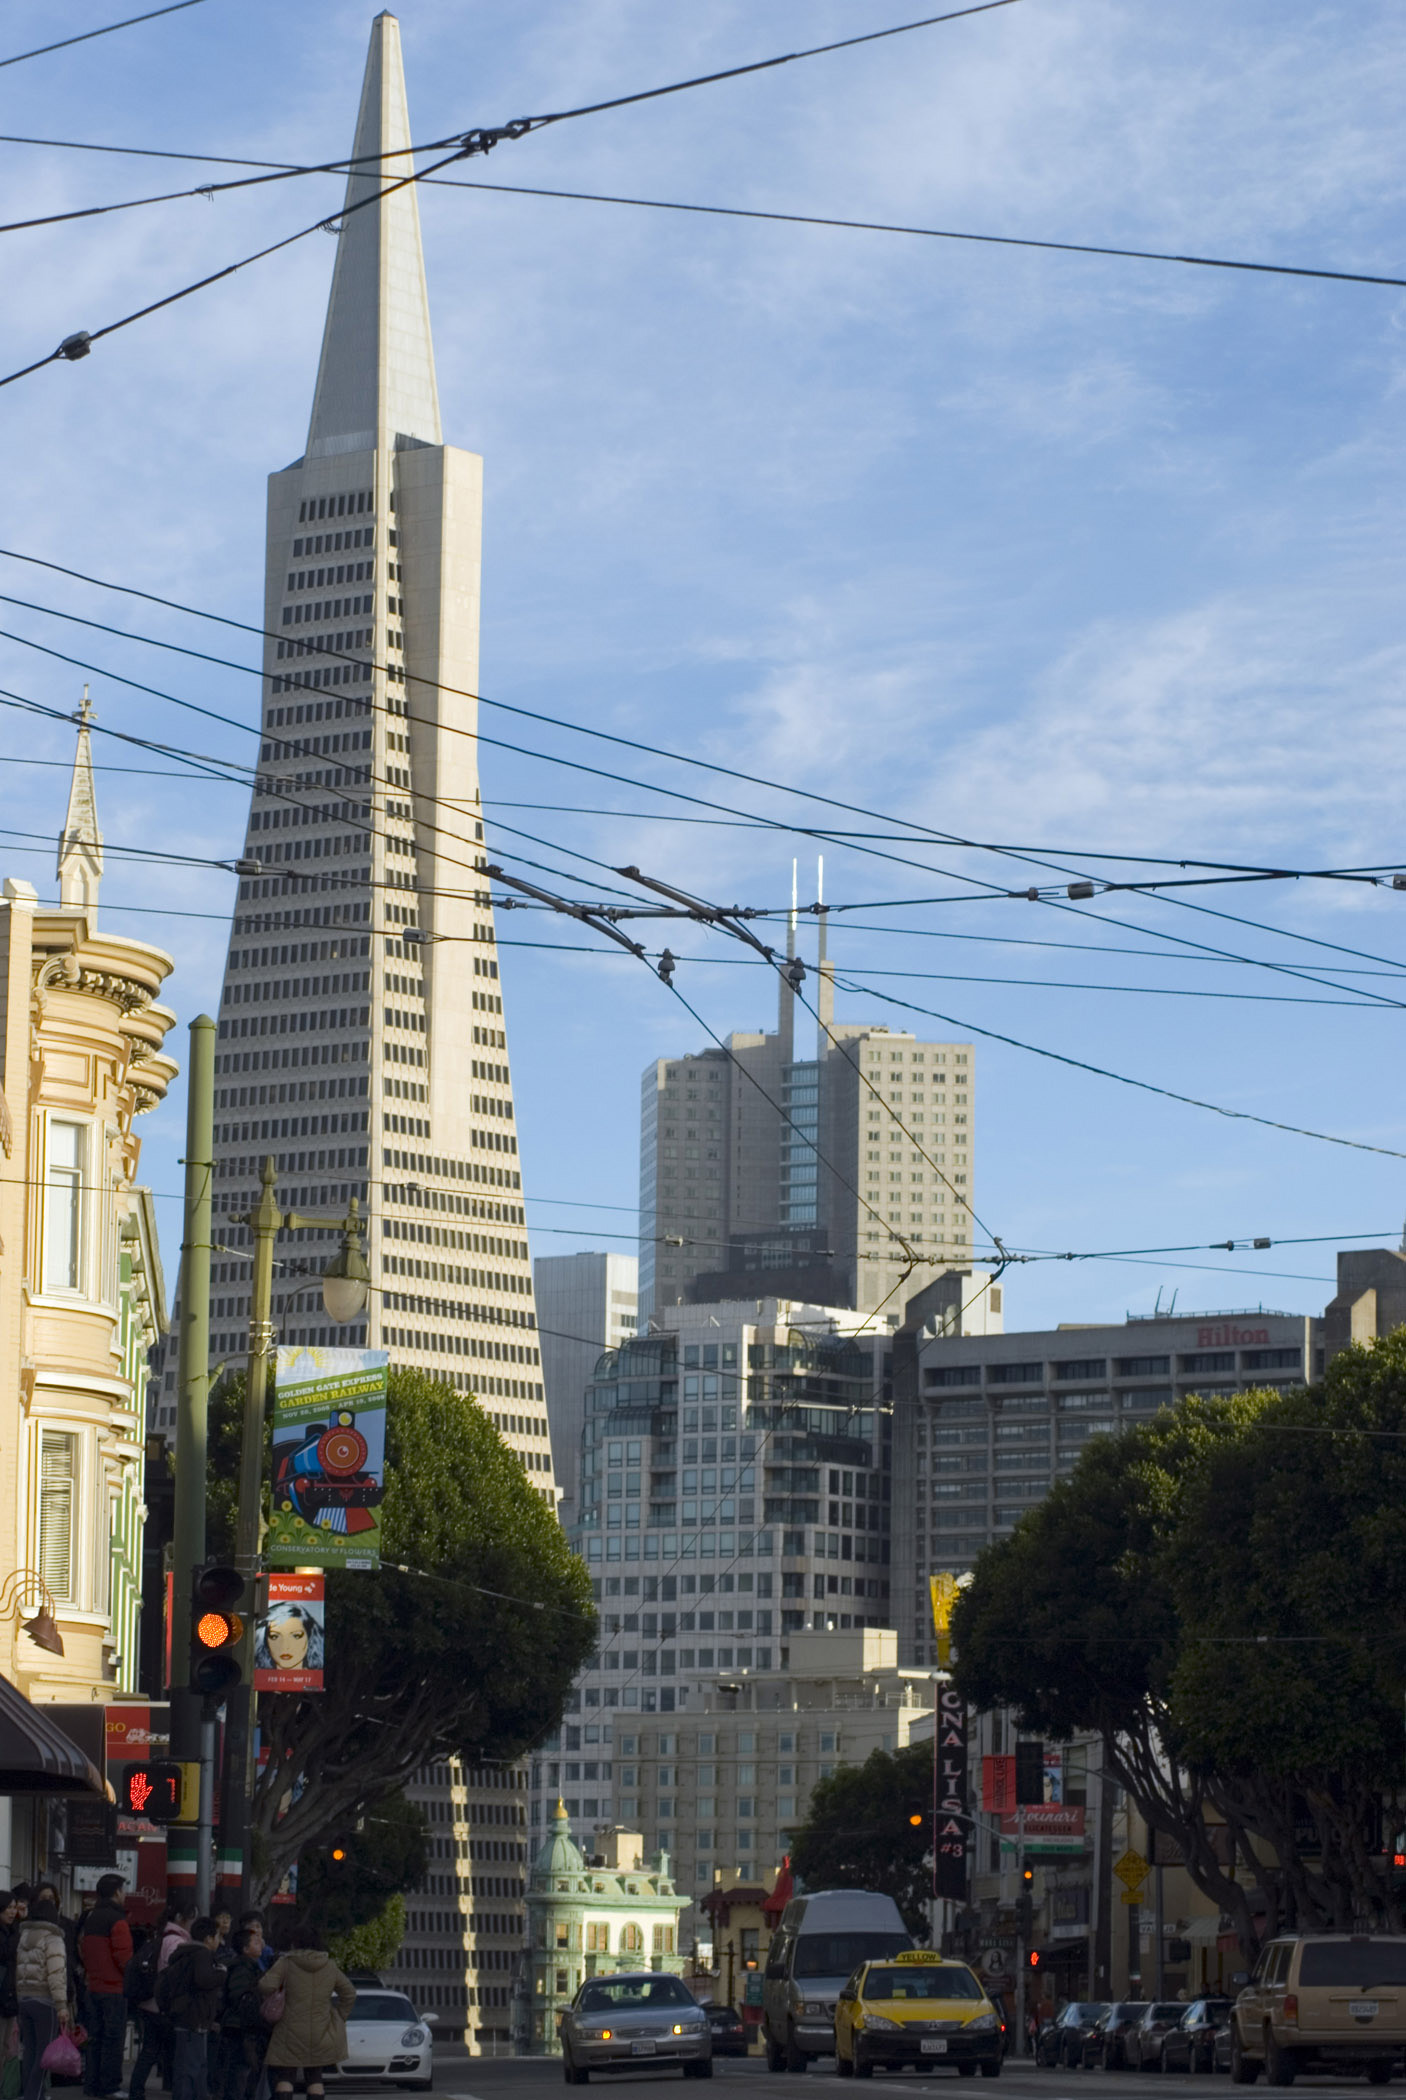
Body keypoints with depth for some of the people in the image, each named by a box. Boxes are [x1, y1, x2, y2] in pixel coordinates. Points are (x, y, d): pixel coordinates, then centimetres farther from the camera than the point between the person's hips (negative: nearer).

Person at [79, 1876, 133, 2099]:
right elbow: (124, 1956, -18)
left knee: (95, 2037, 12)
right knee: (113, 2038, -3)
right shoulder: (117, 1921, -14)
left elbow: (82, 1952, 15)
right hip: (114, 1988, -8)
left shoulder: (90, 1919, 12)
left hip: (93, 1986, 8)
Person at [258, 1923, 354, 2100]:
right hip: (320, 2036, 4)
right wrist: (339, 2019, 18)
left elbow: (267, 1986, -21)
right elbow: (349, 1995, 10)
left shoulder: (286, 1964, -9)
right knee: (314, 2079, 13)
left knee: (284, 2079, 3)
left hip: (291, 2034, -4)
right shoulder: (330, 1967, 4)